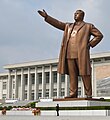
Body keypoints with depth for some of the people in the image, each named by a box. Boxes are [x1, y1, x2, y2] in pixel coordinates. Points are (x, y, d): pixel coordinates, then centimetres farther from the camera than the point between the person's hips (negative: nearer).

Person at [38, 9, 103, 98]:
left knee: (84, 74, -6)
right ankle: (73, 93, 0)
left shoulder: (88, 26, 10)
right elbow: (58, 23, 17)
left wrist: (90, 44, -3)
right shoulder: (68, 26, 23)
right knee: (72, 75, 0)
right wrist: (46, 16, 8)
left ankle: (88, 94, -2)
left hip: (81, 54, -4)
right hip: (70, 54, 5)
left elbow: (99, 35, 7)